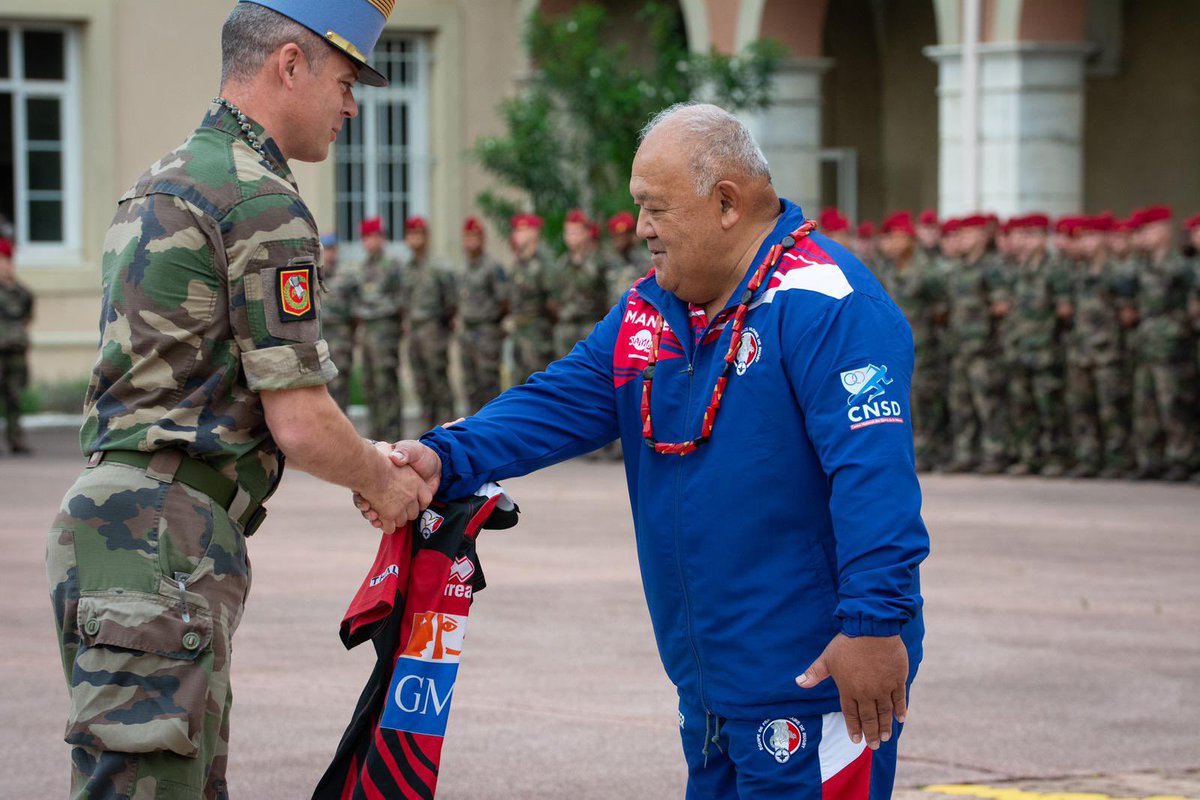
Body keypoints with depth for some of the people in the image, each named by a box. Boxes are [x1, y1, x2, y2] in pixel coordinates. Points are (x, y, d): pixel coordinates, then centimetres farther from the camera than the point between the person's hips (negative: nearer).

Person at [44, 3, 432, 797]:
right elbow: (300, 423, -13)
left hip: (110, 513, 10)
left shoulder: (161, 185, 20)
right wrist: (384, 481, 8)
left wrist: (371, 461, 24)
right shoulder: (264, 202, -11)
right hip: (167, 536, -10)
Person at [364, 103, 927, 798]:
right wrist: (447, 459, -11)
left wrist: (875, 623, -31)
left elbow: (873, 472, -24)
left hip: (814, 683, -9)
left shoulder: (824, 308, -16)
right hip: (710, 681, 9)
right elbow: (562, 401, 6)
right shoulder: (651, 310, 13)